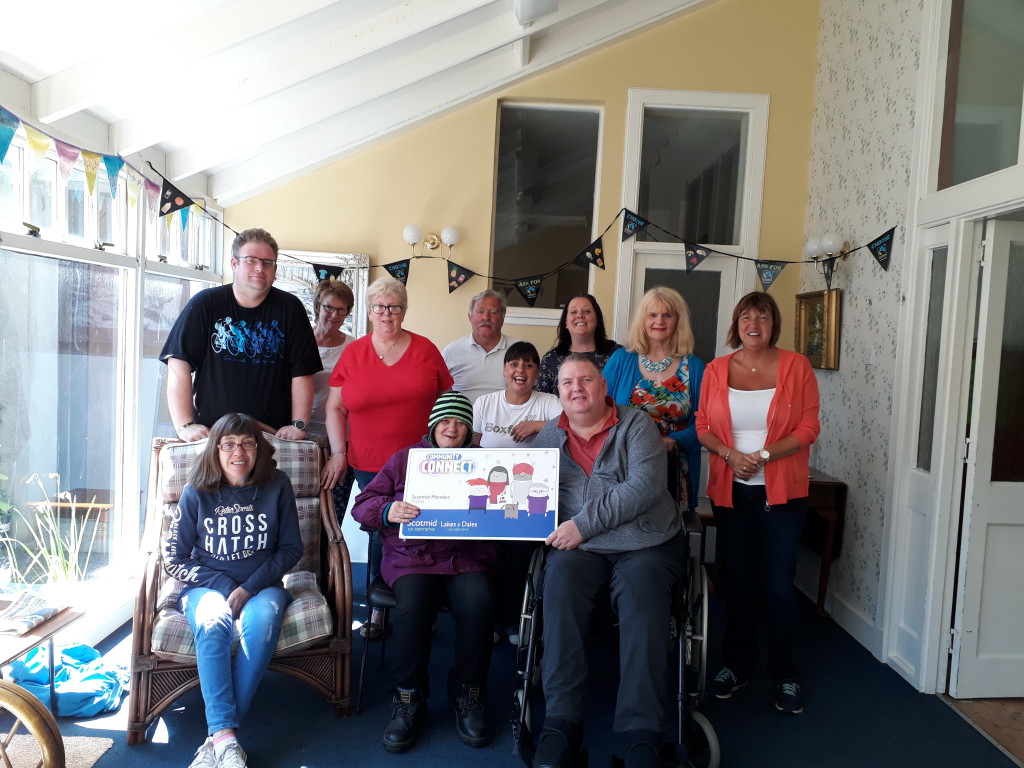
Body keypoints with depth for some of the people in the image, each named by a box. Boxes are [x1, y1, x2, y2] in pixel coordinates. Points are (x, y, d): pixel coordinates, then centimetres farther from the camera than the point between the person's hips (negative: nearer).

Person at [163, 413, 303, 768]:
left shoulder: (277, 485, -3)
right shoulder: (197, 493, -3)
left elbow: (291, 548, 0)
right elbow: (174, 560, -1)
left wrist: (249, 588, -13)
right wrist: (226, 586, -13)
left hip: (261, 586, 0)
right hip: (207, 587, 0)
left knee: (262, 618, -34)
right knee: (212, 620, -34)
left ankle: (217, 738, -31)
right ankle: (225, 737, -37)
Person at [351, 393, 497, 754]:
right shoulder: (404, 459, 15)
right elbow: (363, 503, 9)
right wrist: (388, 511, -13)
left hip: (467, 557, 1)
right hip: (412, 557, 0)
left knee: (479, 603, -30)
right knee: (412, 605, -31)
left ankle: (467, 695, -7)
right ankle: (409, 698, -9)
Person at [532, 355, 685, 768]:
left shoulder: (637, 426, 3)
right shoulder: (548, 437, 15)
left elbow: (644, 486, -11)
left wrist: (584, 524, -16)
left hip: (647, 545, -1)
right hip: (579, 548, 2)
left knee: (642, 602, -28)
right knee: (559, 586, -27)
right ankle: (561, 721, -23)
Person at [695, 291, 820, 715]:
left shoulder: (795, 366, -2)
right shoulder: (716, 370, 4)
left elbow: (808, 427, -5)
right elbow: (702, 426, 4)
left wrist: (763, 456, -16)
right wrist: (729, 454, -14)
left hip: (782, 490, -2)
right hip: (730, 489, 2)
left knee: (778, 583, 2)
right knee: (736, 579, 11)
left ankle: (785, 675, 19)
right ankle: (736, 664, 27)